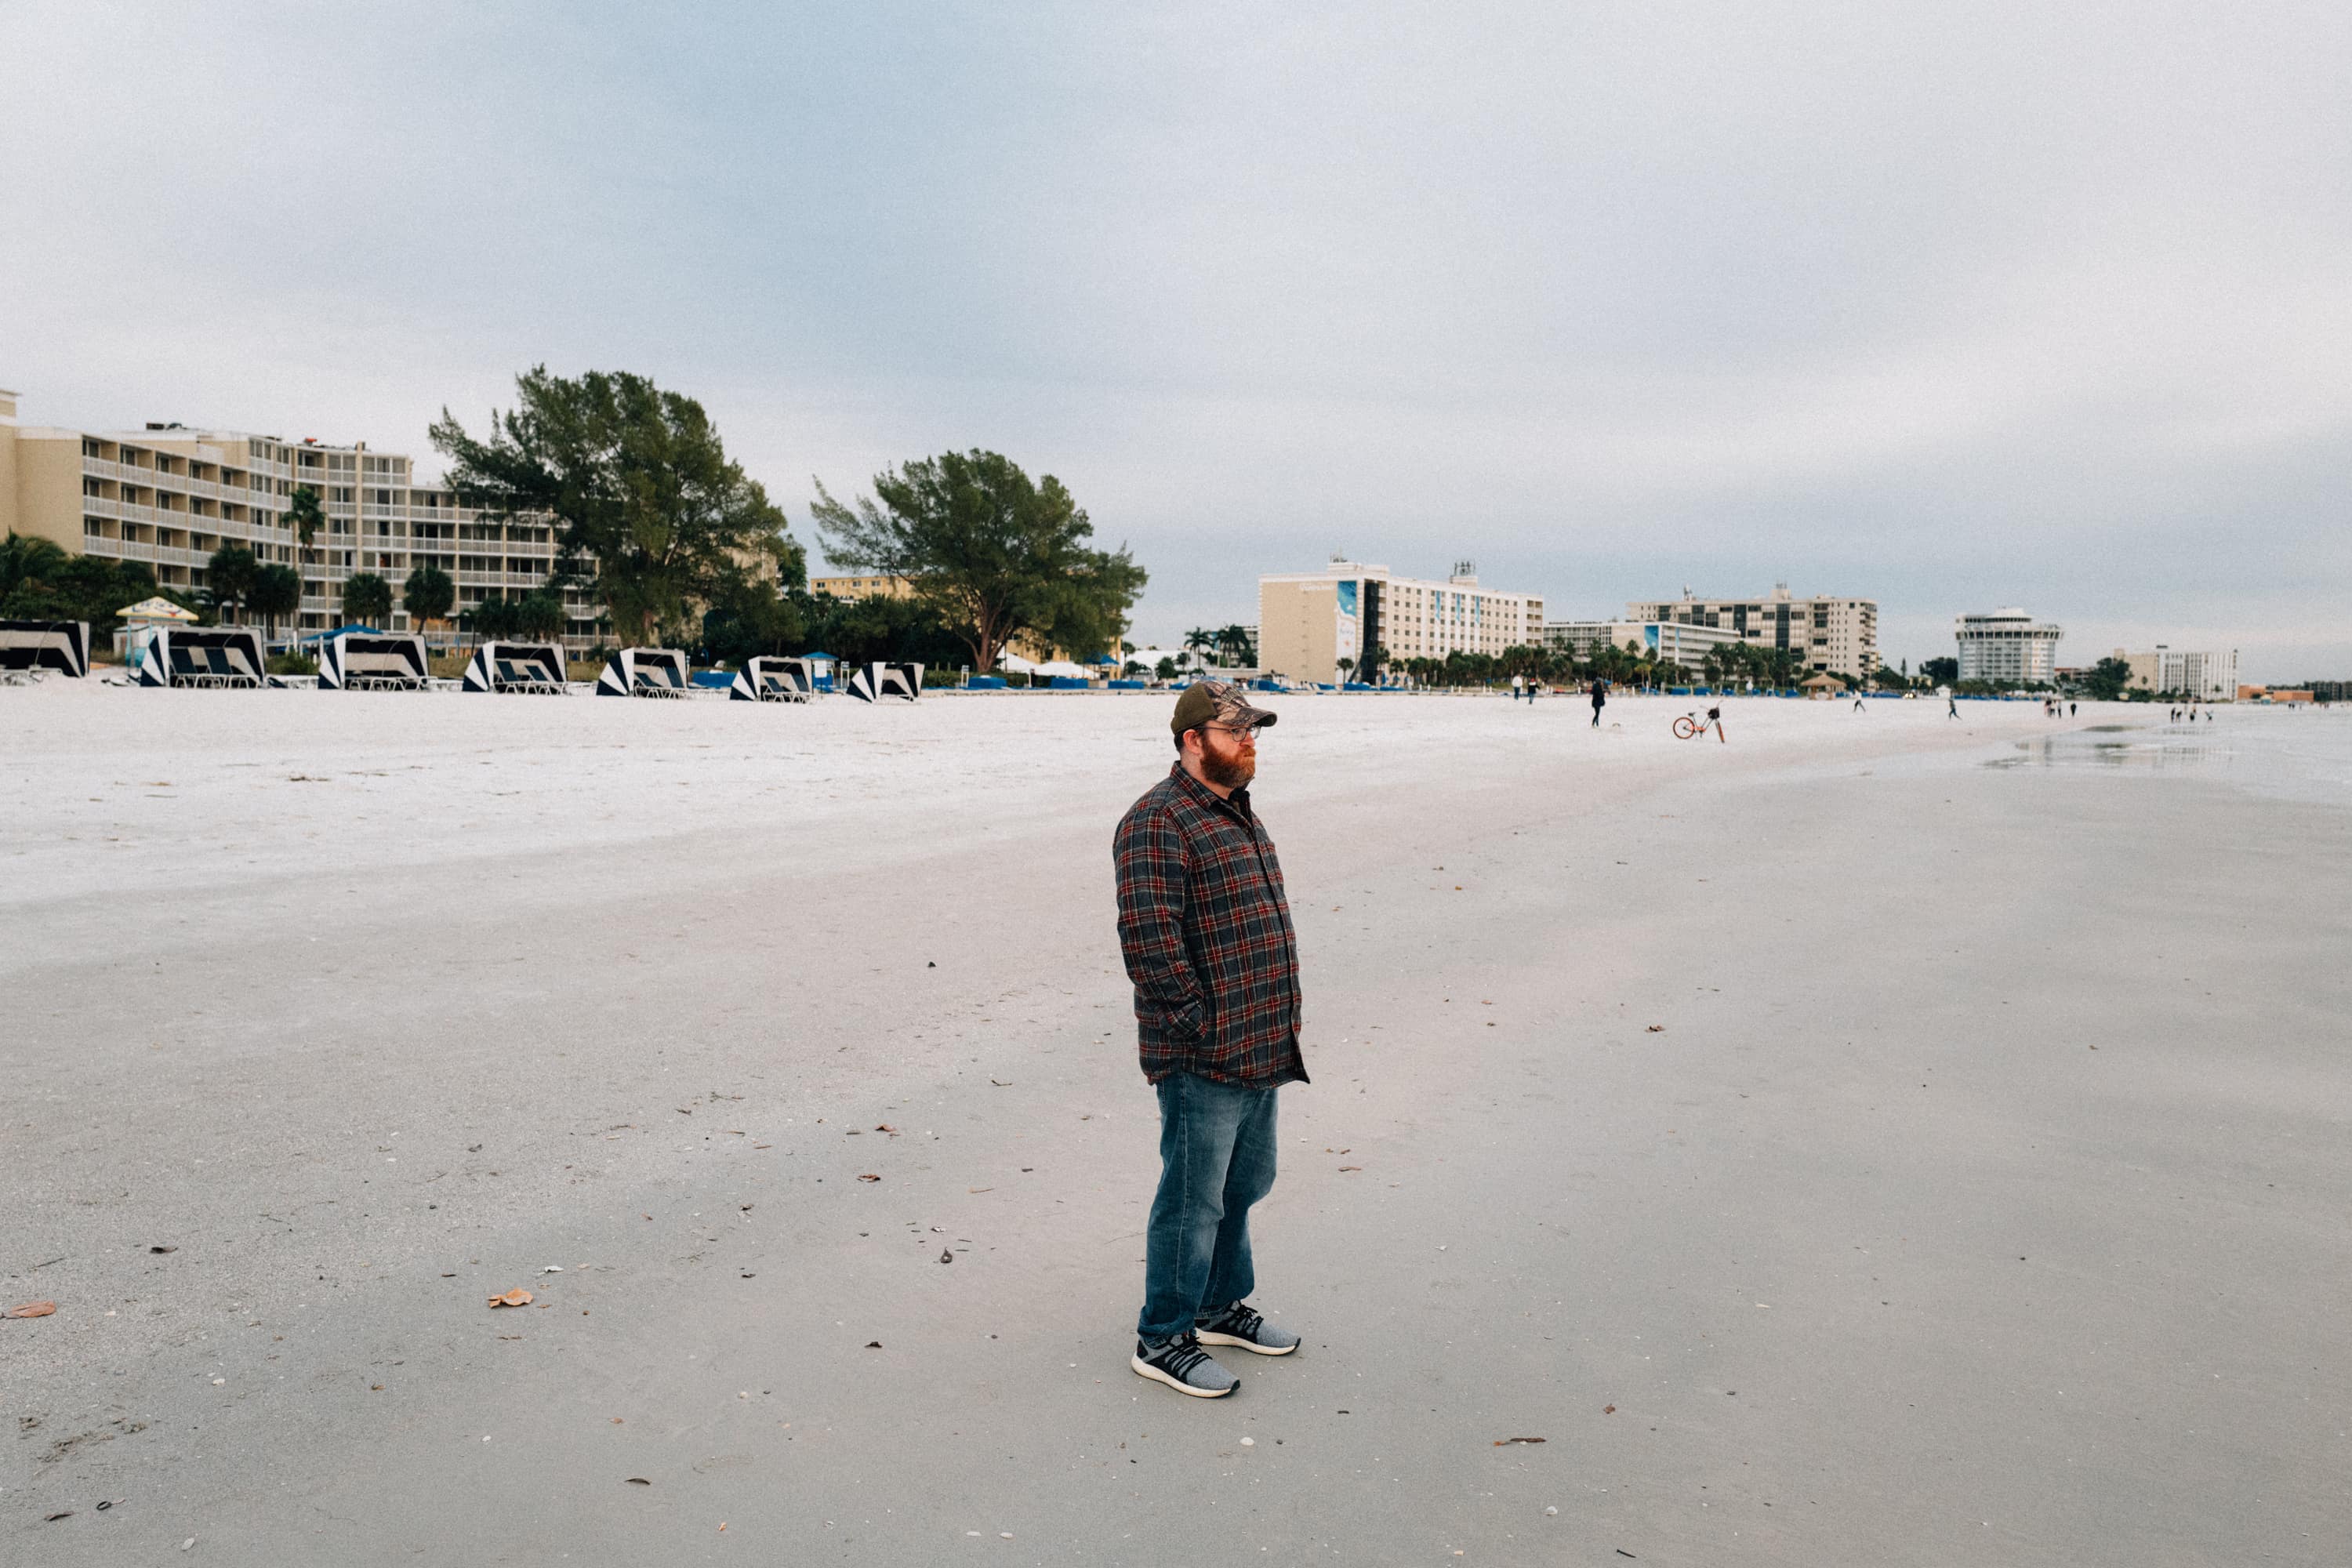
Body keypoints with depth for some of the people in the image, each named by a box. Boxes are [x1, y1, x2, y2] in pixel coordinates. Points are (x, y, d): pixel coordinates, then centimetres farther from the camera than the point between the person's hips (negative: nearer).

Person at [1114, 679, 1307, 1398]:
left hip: (1260, 1050, 10)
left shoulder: (1237, 813, 16)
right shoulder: (1160, 822, -16)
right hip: (1202, 1060, -9)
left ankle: (1220, 1307, 38)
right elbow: (1148, 937, -24)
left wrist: (1283, 1010, 16)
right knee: (1194, 1199, 1)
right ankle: (1161, 1339, 16)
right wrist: (1202, 1024, -20)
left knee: (1243, 1186, 21)